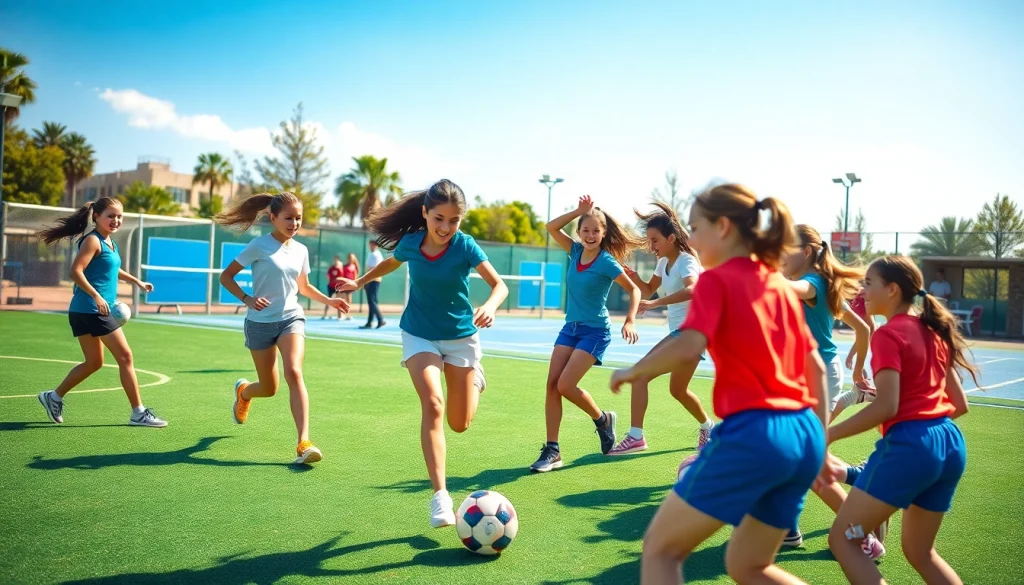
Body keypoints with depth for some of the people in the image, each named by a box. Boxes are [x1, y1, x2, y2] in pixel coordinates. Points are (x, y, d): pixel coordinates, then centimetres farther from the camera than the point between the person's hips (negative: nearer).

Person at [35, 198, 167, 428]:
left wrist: (137, 281, 37)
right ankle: (138, 413, -3)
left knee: (93, 362, 18)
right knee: (125, 357, -7)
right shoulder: (93, 240, -12)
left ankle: (54, 397, 28)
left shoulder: (109, 242, 16)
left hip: (85, 312, 10)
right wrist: (97, 297, -26)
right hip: (91, 310, -10)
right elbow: (76, 271, -22)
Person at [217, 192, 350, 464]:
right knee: (269, 388, 8)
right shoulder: (259, 246, -9)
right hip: (261, 322, -2)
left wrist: (329, 300, 6)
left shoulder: (301, 250, 5)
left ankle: (303, 443, -26)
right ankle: (242, 390, 47)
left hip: (291, 318, 2)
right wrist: (247, 299, -21)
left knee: (294, 372, -23)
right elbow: (226, 276, -6)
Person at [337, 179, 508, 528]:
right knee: (432, 405, -24)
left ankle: (475, 378, 40)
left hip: (461, 336, 0)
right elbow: (390, 264, 13)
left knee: (460, 424, 5)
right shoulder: (410, 243, -11)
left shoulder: (465, 246, -18)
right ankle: (440, 495, -22)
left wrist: (490, 306, -42)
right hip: (419, 335, 1)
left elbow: (499, 284, -20)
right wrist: (360, 282, 26)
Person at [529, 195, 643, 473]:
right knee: (552, 384, -5)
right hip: (570, 327, 6)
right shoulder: (576, 251, 3)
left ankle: (603, 419, 14)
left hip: (595, 331, -6)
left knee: (566, 385, -15)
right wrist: (579, 211, -9)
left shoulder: (607, 262, -13)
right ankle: (552, 450, 0)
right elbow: (552, 227, -1)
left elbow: (634, 289, -8)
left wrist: (630, 321, -20)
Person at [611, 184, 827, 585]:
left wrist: (632, 372, -4)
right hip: (804, 435, 8)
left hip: (752, 433, -8)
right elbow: (815, 366, 18)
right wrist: (819, 440, 22)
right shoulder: (781, 285, 17)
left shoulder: (717, 280, -4)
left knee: (660, 549, 7)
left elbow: (688, 346, -21)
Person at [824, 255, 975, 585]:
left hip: (908, 445, -9)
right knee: (920, 552, 22)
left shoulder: (888, 335, -8)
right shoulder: (934, 331, 16)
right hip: (950, 444, 9)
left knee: (842, 540, -1)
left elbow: (887, 406, -19)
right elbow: (960, 404, 18)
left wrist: (827, 435, -16)